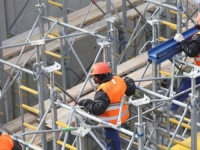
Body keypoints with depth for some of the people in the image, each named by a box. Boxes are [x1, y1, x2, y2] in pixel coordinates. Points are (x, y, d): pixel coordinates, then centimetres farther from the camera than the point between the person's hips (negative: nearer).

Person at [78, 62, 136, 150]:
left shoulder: (103, 91, -32)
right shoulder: (118, 80, -7)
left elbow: (97, 109, -36)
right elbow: (131, 89, 9)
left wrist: (85, 103, -23)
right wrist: (129, 82, 30)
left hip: (111, 120, -9)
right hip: (121, 115, 9)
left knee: (111, 142, 7)